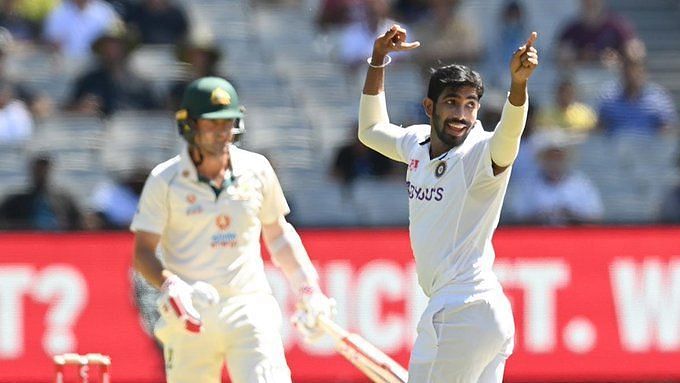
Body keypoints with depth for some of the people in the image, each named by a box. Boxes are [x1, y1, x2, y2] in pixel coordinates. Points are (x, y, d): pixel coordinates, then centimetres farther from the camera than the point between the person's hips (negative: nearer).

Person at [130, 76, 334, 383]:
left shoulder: (256, 170, 6)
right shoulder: (165, 180, -2)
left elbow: (278, 234, 19)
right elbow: (142, 253, -3)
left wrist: (307, 289, 12)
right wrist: (171, 288, -22)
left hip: (250, 312, 1)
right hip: (191, 317, -1)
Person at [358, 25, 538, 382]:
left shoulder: (480, 155, -13)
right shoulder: (417, 142, 10)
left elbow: (507, 137, -35)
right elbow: (371, 130, 29)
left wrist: (518, 84, -53)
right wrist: (378, 60, 20)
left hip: (461, 312, -8)